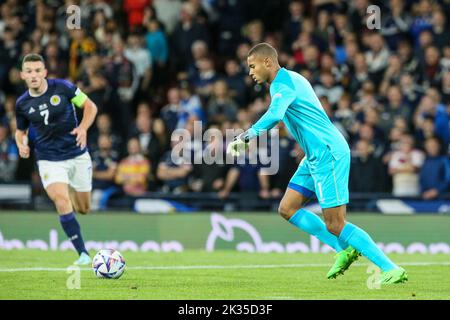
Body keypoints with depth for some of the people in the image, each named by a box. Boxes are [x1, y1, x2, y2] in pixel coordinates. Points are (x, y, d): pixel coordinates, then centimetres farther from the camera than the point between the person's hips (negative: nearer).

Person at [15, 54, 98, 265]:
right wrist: (21, 144, -9)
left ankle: (71, 189, 48)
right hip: (49, 159, 0)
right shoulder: (22, 104, -4)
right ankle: (83, 254, -22)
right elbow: (21, 130, 14)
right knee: (61, 200, -25)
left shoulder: (62, 87, -10)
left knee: (84, 209, 10)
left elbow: (90, 106, -1)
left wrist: (83, 128, -18)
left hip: (77, 154, 1)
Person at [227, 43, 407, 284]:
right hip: (315, 156, 10)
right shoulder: (290, 79, 16)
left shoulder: (283, 83, -14)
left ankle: (392, 270, -10)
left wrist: (245, 137, -33)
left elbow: (274, 115, -33)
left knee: (335, 225, -11)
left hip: (328, 153, -10)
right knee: (287, 209, 9)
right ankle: (345, 250, 9)